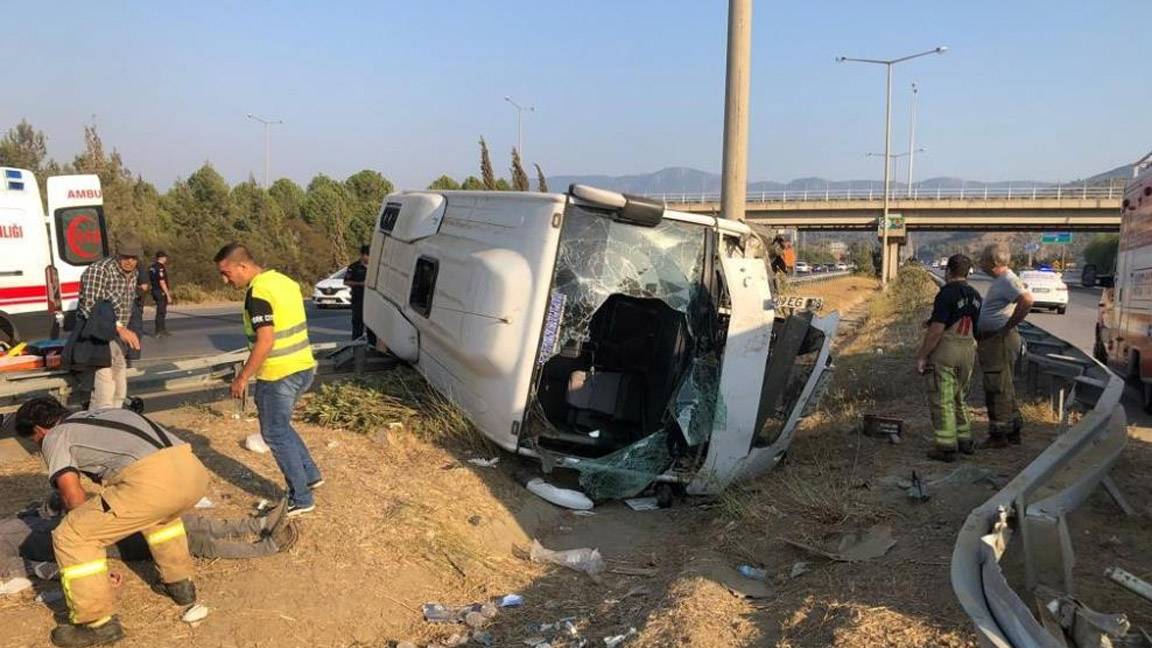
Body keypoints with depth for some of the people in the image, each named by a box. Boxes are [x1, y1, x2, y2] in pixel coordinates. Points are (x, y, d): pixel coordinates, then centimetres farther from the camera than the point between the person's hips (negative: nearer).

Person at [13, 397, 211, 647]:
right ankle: (180, 583, 43)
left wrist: (89, 526, 29)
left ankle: (98, 623, 14)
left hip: (154, 481, -8)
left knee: (70, 538, 8)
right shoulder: (103, 414, 38)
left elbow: (73, 495, 9)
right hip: (194, 471, 8)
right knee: (161, 511, 41)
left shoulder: (55, 437, 18)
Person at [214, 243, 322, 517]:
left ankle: (301, 499, 11)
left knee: (275, 434, 5)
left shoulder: (258, 292, -19)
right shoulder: (284, 281, 9)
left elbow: (266, 342, -24)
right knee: (281, 427, 24)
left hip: (279, 375, -9)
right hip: (304, 368, 9)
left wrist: (243, 377, -15)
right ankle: (310, 475, 29)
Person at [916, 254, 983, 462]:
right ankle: (965, 440, 26)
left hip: (945, 351, -8)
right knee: (960, 398, 20)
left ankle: (946, 446, 1)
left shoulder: (947, 293, -14)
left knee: (942, 400, -1)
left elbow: (936, 330, -19)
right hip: (968, 351, 8)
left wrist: (921, 356, -13)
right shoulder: (975, 296, 11)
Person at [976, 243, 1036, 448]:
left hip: (1000, 340, -11)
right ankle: (1013, 431, 27)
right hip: (992, 341, 11)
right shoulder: (999, 280, 15)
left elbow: (1027, 300, -32)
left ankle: (999, 435, -1)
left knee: (997, 389, -6)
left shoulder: (1007, 280, -16)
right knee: (1004, 388, 17)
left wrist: (1010, 325, -22)